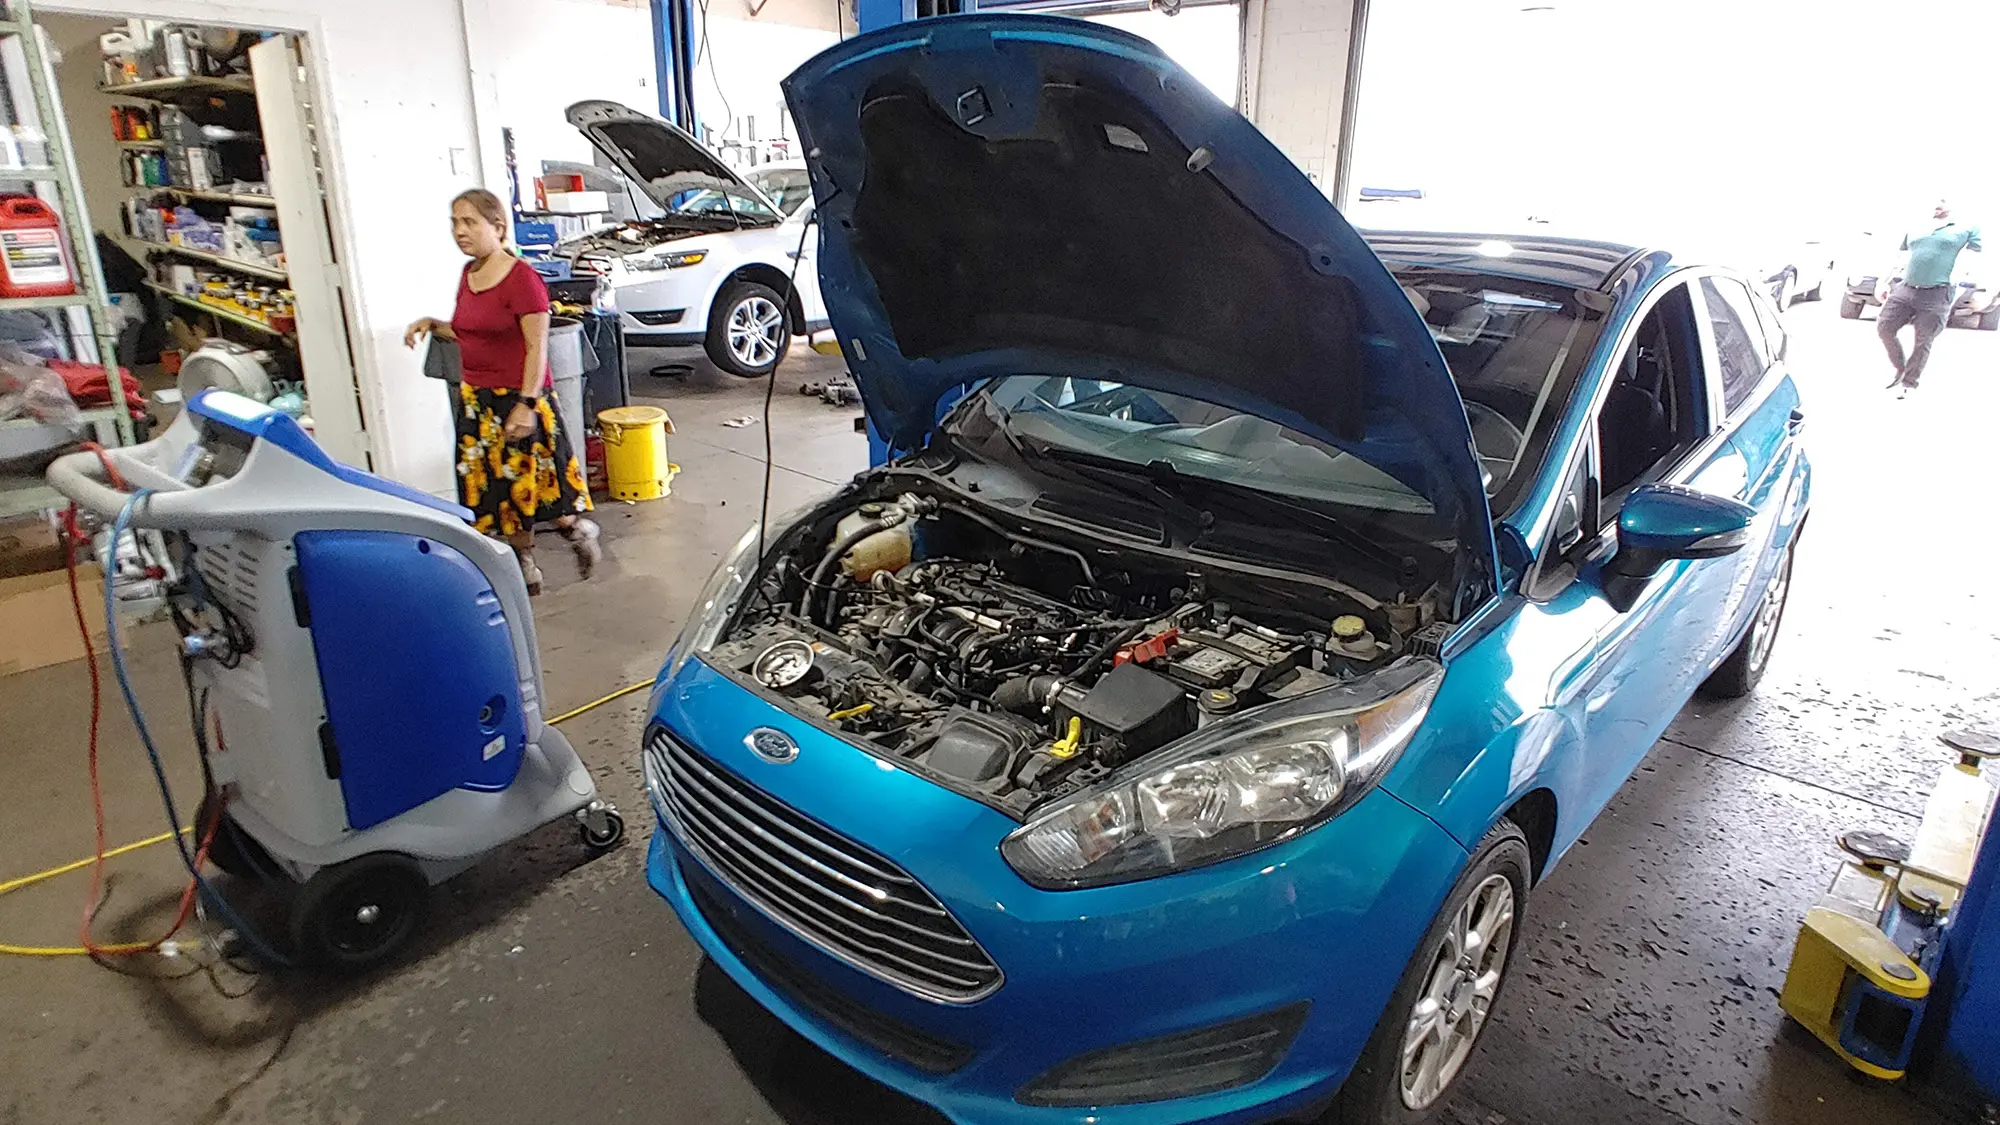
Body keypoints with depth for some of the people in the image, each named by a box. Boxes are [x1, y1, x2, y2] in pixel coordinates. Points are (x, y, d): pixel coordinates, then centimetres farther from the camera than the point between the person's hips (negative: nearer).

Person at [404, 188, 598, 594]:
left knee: (534, 482, -1)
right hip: (475, 399, 8)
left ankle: (578, 533, 26)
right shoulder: (468, 274, 10)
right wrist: (433, 325, 5)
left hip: (517, 398, -8)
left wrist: (526, 404, -23)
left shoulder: (521, 278, -14)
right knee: (497, 490, 11)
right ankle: (525, 569, 21)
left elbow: (537, 347, -18)